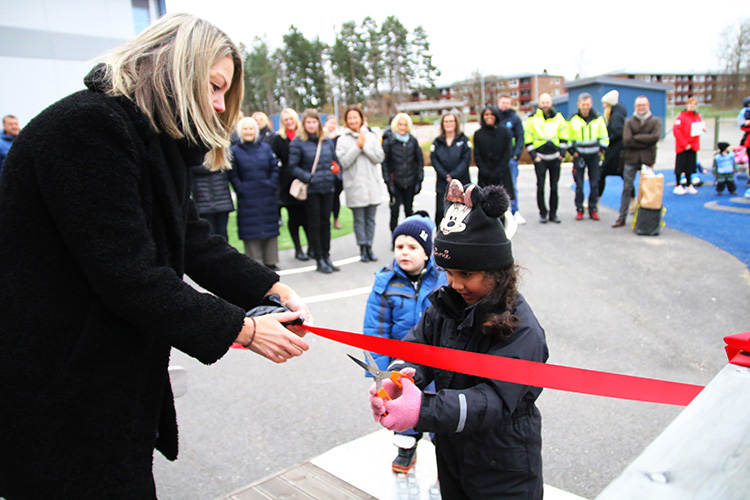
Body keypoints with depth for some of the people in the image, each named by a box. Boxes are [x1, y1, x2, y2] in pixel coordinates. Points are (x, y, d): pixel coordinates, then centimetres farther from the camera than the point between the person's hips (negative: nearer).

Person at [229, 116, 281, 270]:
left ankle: (270, 261, 18)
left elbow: (274, 169, 6)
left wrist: (272, 185, -5)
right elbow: (233, 176, 0)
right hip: (247, 198, -2)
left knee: (270, 228, 7)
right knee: (250, 229, 0)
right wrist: (241, 189, -9)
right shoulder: (234, 151, 0)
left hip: (267, 196, 2)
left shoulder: (265, 148, 7)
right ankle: (255, 262, 9)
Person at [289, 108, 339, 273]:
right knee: (314, 224, 3)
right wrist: (308, 177, -18)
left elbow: (334, 161, 18)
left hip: (327, 187, 4)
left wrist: (333, 172, -1)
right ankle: (319, 260, 10)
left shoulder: (327, 141, 10)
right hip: (311, 190, -4)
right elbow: (293, 166, -7)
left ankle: (326, 256, 20)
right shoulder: (297, 142, -5)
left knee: (326, 222, 10)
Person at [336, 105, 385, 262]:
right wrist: (357, 146, -12)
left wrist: (365, 146, -9)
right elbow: (344, 161, -10)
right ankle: (363, 249, 11)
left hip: (372, 184, 2)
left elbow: (379, 157, -2)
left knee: (370, 218, 7)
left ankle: (369, 247, 17)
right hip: (355, 186, -2)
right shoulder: (342, 140, 1)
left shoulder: (371, 137, 7)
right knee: (359, 219, 2)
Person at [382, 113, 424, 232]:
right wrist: (388, 182, -10)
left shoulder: (413, 140, 4)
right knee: (395, 210, -3)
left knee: (409, 210, 11)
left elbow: (420, 160, 9)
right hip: (395, 182, -3)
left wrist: (419, 179, 3)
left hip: (410, 182, 3)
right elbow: (384, 163, -5)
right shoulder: (388, 141, -4)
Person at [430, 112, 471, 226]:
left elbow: (466, 160, -4)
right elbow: (434, 160, 1)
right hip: (442, 183, 1)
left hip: (461, 183, -1)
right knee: (441, 212, -1)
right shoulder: (437, 142, 10)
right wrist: (446, 176, -12)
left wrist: (453, 175, -15)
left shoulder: (464, 140, 6)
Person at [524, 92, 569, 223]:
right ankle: (543, 213, 9)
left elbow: (564, 137, 11)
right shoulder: (533, 119, -2)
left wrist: (562, 152, 2)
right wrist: (534, 155, -6)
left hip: (555, 157, 2)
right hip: (540, 158, -2)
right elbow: (528, 139, 0)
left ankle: (553, 213, 13)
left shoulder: (558, 118, 5)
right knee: (541, 187, -1)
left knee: (554, 187, 5)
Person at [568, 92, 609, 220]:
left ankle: (593, 209, 12)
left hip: (594, 156, 1)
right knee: (579, 185, -1)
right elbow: (568, 137, 7)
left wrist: (602, 149, 2)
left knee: (594, 184, 3)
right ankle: (579, 210, 8)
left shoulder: (598, 119, 2)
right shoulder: (573, 119, -1)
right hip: (579, 156, -1)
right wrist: (572, 151, -1)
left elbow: (604, 136, 11)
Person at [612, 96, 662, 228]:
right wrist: (646, 142, -9)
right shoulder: (629, 122, 7)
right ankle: (622, 218, 7)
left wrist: (636, 138, -10)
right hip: (631, 159, 0)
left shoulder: (655, 121, 8)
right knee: (627, 188, 2)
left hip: (647, 159, 0)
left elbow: (656, 137, -12)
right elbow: (626, 141, -8)